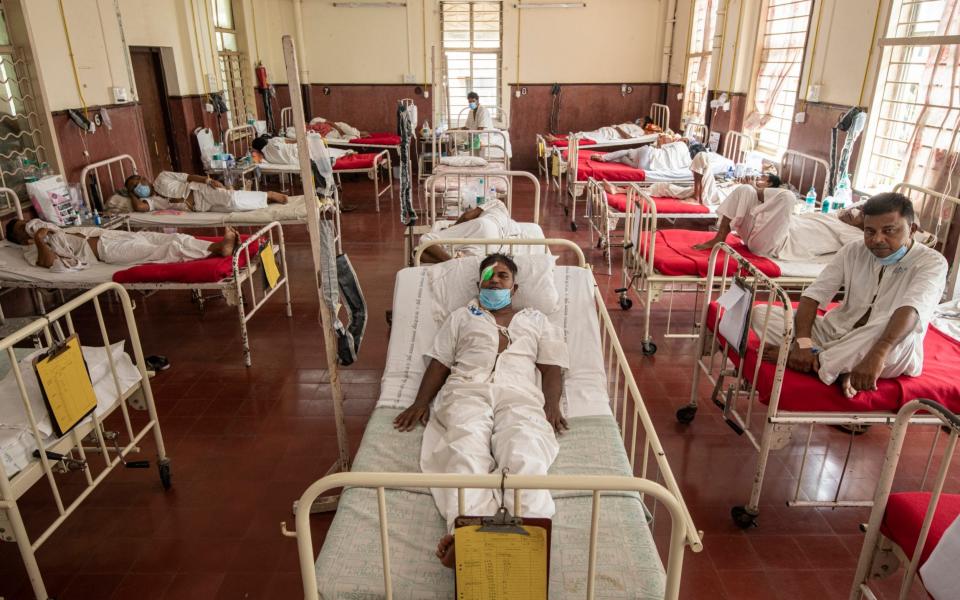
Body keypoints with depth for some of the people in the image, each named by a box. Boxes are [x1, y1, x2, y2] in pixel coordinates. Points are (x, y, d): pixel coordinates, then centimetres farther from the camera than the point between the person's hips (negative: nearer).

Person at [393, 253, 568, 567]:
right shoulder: (461, 316, 32)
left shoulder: (536, 320, 31)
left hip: (518, 395, 1)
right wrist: (421, 402, 5)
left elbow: (551, 367, 21)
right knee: (466, 452, -35)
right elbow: (439, 363, 22)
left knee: (524, 455, -35)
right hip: (467, 391, 0)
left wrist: (552, 405, 0)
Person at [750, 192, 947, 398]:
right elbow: (813, 295, -8)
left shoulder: (932, 262, -11)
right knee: (761, 312, -14)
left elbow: (910, 312, -31)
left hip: (891, 352, -4)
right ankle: (841, 370, -24)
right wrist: (803, 342, -27)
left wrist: (877, 354, -49)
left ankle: (817, 361, -22)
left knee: (901, 337, -40)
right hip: (836, 335, 4)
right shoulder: (853, 251, 0)